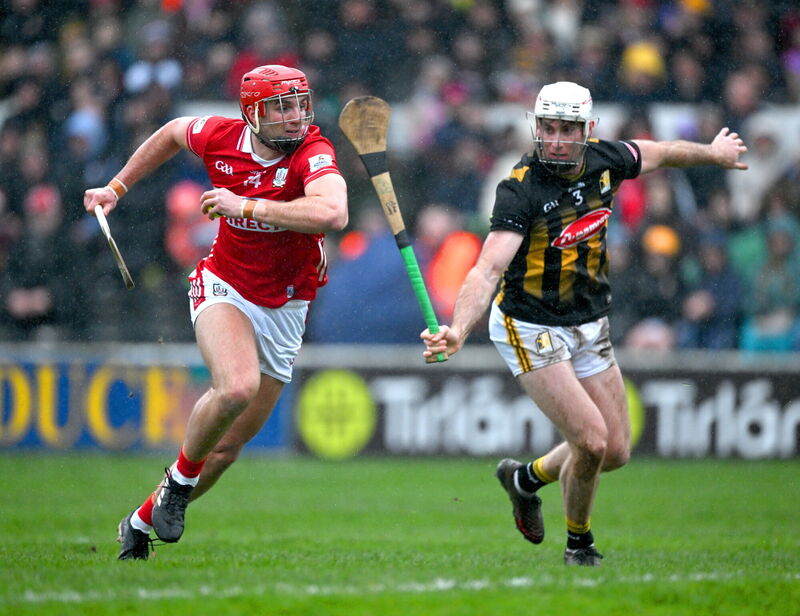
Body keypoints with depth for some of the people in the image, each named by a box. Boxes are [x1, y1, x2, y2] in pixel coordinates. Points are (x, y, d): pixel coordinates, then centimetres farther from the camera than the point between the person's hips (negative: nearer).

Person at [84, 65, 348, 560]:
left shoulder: (314, 153, -21)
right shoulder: (220, 138, -10)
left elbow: (333, 213, -42)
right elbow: (174, 133, 15)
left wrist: (244, 205, -36)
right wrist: (116, 188, 19)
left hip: (284, 309, 1)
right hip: (225, 290, -1)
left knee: (228, 446, 7)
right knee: (237, 388, -32)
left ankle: (142, 521, 28)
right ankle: (181, 477, -5)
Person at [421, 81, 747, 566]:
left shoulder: (604, 159, -6)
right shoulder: (521, 189, -24)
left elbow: (660, 154, 17)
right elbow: (488, 270, -34)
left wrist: (712, 152, 35)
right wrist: (458, 331, -50)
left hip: (591, 326, 6)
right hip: (532, 329, -6)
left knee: (617, 451, 7)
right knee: (591, 441, -15)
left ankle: (526, 477, 35)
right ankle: (579, 541, 12)